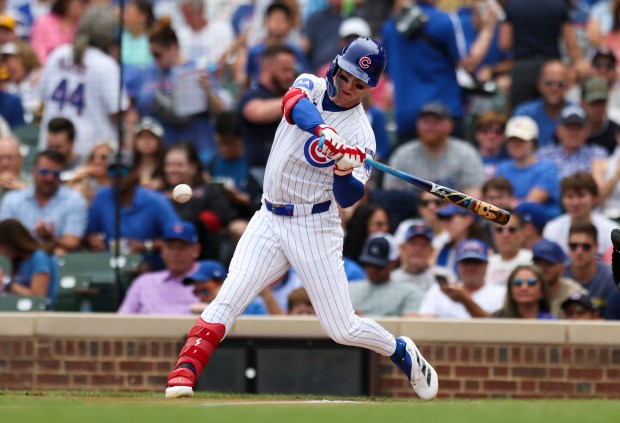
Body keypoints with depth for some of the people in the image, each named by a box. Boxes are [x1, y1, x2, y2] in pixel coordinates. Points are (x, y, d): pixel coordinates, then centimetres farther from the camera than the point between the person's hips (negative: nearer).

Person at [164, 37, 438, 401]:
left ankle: (401, 351, 24)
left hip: (315, 227, -3)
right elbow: (296, 105, -25)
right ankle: (184, 371, -19)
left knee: (342, 329, -2)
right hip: (270, 221, 3)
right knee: (228, 299, -15)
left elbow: (348, 198, -16)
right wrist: (324, 131, -45)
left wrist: (345, 174, -38)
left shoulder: (361, 135, -7)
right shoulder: (312, 87, 1)